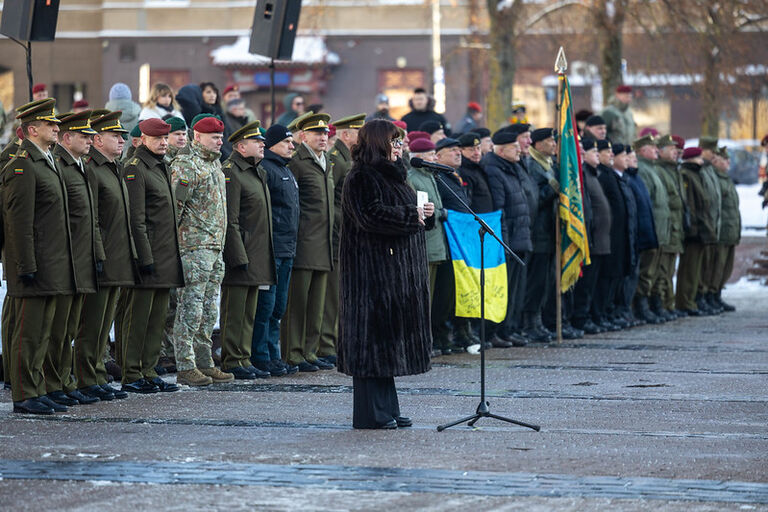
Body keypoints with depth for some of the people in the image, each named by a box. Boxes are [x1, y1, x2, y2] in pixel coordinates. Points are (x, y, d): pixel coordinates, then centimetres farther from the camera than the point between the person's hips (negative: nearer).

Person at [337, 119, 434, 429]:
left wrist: (425, 215, 2)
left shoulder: (391, 175, 19)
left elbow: (400, 214, 23)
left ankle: (386, 410, 15)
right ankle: (370, 414, -6)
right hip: (374, 270, -10)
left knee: (389, 339, 11)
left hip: (397, 270, 10)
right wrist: (412, 216, -15)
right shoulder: (361, 178, -11)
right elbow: (371, 216, -23)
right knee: (374, 336, -8)